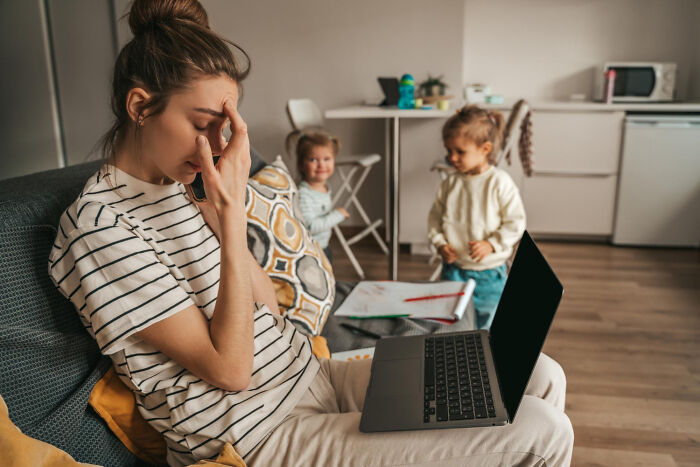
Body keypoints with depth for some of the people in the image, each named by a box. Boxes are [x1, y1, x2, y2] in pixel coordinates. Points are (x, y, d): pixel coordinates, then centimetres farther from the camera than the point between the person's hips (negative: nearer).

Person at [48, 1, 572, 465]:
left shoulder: (177, 190, 8)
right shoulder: (99, 226, -17)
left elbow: (269, 310, 6)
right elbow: (231, 369, -20)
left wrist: (220, 214, -6)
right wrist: (232, 212, -22)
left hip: (311, 375, 8)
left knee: (541, 377, 6)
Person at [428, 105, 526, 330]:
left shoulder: (500, 182, -14)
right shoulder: (450, 183, -3)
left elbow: (516, 222, -12)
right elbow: (435, 216, 7)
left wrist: (491, 244, -21)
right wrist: (440, 243, -7)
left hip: (488, 272, -3)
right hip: (453, 268, 3)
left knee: (485, 327, 14)